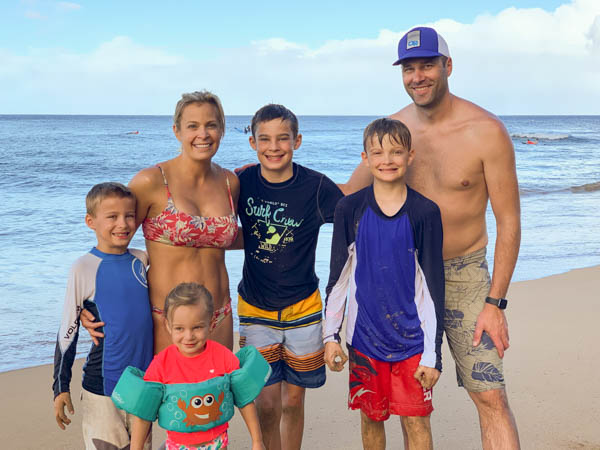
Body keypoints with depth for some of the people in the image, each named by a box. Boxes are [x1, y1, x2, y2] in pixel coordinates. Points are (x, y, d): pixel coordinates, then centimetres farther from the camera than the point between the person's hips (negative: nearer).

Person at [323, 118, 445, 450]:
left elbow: (433, 287, -4)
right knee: (371, 416, 12)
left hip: (411, 335, -1)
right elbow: (338, 277, 4)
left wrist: (433, 353, -6)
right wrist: (331, 335, 3)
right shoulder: (350, 209, -3)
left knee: (416, 420, 4)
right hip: (364, 335, 1)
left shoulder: (425, 212, -7)